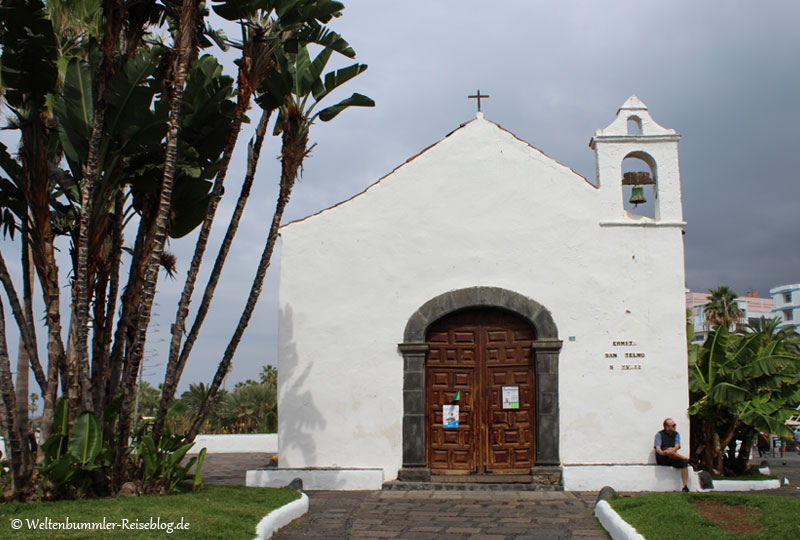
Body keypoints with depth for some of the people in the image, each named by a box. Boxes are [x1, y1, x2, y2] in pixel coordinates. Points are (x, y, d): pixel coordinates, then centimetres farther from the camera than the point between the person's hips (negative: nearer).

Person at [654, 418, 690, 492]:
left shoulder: (676, 434, 13)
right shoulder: (659, 434, 1)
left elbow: (677, 446, -4)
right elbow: (657, 448, -13)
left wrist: (673, 449, -29)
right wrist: (663, 452, -37)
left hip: (673, 459, 4)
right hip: (662, 459, -4)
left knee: (684, 462, -26)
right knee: (669, 452, -36)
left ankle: (685, 486, -26)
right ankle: (688, 459, -19)